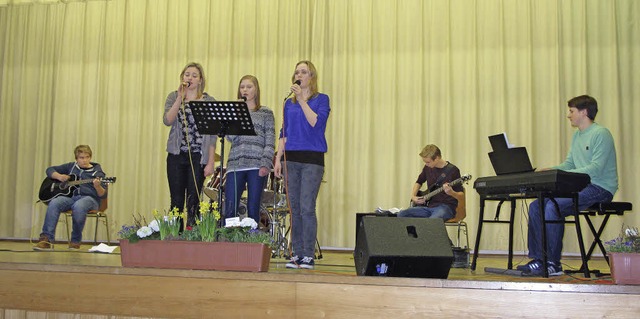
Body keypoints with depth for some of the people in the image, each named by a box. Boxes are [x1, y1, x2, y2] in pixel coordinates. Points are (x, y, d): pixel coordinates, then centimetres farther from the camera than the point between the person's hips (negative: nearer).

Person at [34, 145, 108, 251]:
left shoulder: (97, 171, 6)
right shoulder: (71, 166, 17)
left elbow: (103, 195, -1)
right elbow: (50, 170, 23)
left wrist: (97, 186, -23)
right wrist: (59, 176, 2)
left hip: (88, 198, -3)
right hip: (69, 196, 3)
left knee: (78, 206, -39)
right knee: (53, 203, -30)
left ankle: (75, 241, -21)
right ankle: (47, 239, -29)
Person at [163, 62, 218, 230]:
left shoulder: (209, 101, 4)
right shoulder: (173, 97, 9)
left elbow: (212, 135, 1)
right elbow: (167, 121, -9)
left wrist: (211, 162, -6)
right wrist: (180, 97, -14)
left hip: (198, 158, -1)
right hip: (176, 155, 1)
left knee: (193, 201, 0)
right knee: (177, 201, 4)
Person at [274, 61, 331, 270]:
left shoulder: (321, 99, 3)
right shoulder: (289, 103, 15)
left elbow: (316, 122, -14)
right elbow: (283, 133, 15)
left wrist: (302, 100, -12)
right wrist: (278, 159, 7)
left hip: (312, 159, -4)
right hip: (291, 158, 4)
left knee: (307, 208, -9)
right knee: (294, 208, 6)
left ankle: (309, 256, -3)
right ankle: (296, 254, 12)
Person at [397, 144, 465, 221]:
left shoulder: (452, 170, -8)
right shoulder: (428, 168, 8)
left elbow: (461, 196, -8)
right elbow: (419, 182, 28)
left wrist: (451, 193, -29)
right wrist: (413, 196, 11)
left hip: (445, 207, -6)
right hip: (428, 205, 6)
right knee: (401, 214, -15)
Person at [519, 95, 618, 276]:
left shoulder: (601, 134, -10)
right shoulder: (577, 136, 19)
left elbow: (596, 169, -20)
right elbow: (569, 164, 18)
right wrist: (548, 171, 0)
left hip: (600, 189, -9)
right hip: (581, 188, 9)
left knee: (553, 206, -28)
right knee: (535, 206, -5)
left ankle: (553, 264, -22)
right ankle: (538, 259, -5)